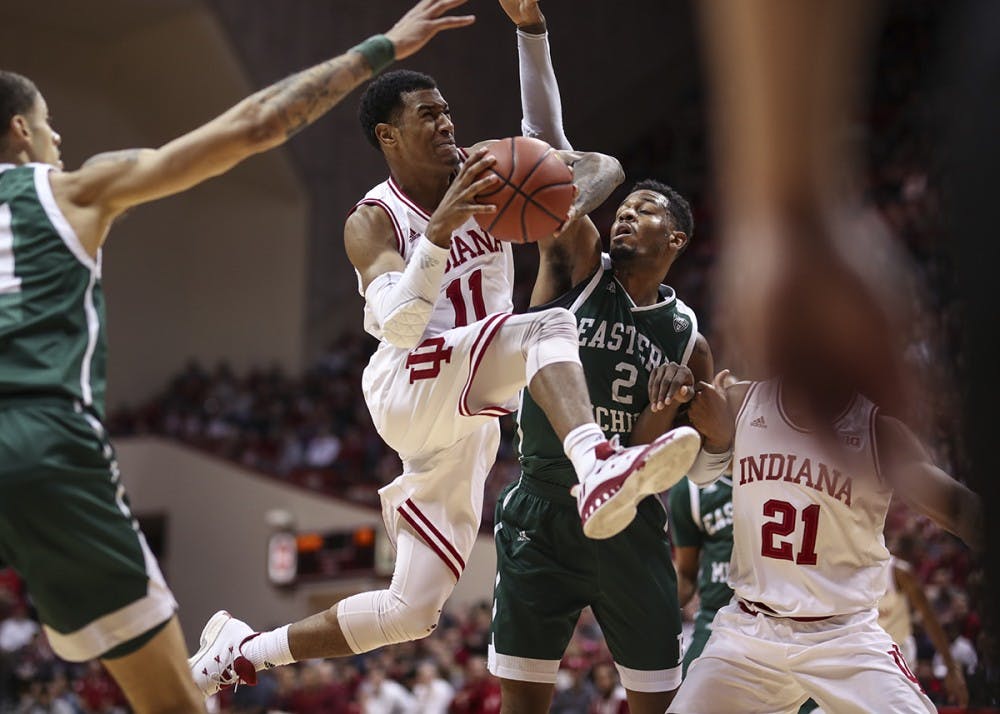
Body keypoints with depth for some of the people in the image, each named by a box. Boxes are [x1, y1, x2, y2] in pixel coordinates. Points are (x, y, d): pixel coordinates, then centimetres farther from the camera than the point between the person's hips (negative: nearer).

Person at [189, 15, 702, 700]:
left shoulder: (485, 167, 4)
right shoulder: (373, 222, -8)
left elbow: (603, 168, 3)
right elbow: (401, 325, -24)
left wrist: (569, 211, -20)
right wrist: (442, 227, -36)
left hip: (467, 420, 6)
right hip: (411, 390, -6)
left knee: (411, 611, 8)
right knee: (546, 327, -32)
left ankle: (240, 650, 21)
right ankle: (599, 469, -57)